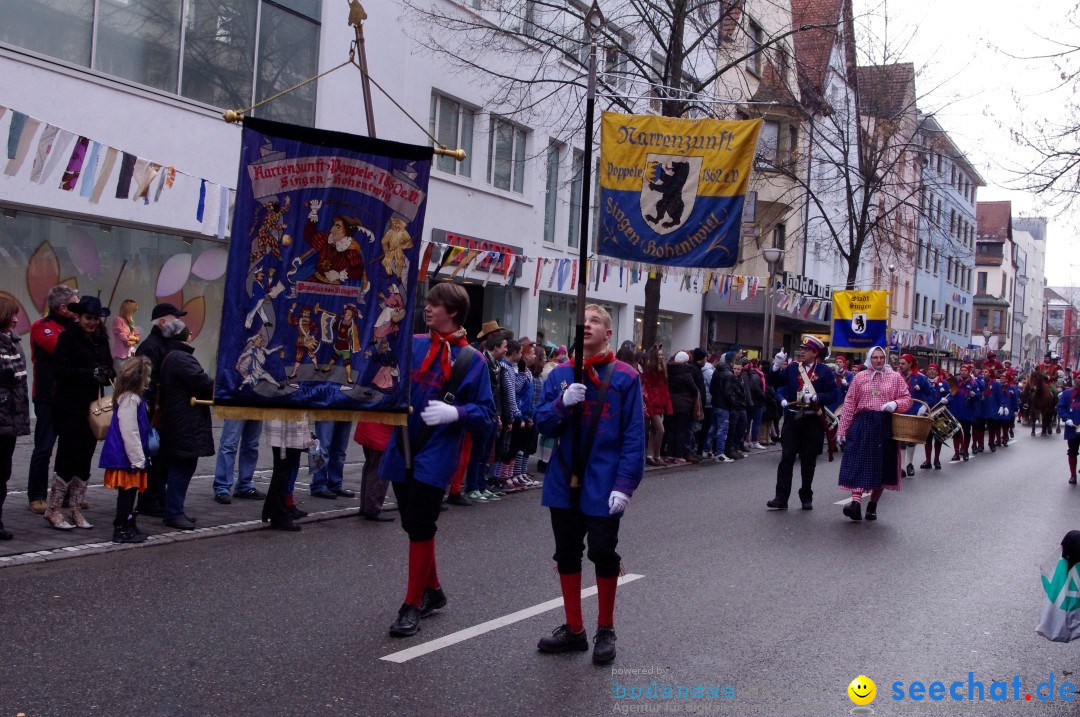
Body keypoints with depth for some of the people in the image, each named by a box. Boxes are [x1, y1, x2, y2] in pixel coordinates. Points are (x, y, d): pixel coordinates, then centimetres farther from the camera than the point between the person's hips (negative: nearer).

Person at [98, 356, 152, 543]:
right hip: (126, 457, -10)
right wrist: (138, 459, -18)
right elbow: (130, 433, -21)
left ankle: (127, 526, 24)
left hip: (126, 456, 10)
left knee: (128, 492, 15)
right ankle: (122, 530, 5)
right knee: (127, 492, -2)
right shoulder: (130, 400, -18)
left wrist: (140, 457, 24)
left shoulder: (132, 398, 14)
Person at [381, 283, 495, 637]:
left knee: (420, 528, -3)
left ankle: (413, 605, 10)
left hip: (436, 456, -5)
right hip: (402, 450, 5)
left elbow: (486, 413, -4)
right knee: (413, 525, 15)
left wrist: (455, 412, -22)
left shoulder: (472, 360, -6)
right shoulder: (412, 344, 5)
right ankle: (432, 590, 34)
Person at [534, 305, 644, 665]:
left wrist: (625, 485, -15)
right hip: (564, 483, 4)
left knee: (603, 555, 5)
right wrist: (563, 402, -17)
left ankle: (605, 631, 21)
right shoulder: (560, 375, 5)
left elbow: (634, 436, -8)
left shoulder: (625, 377, -6)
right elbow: (542, 423, 3)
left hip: (603, 486, -4)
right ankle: (573, 629, 26)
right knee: (566, 554, 12)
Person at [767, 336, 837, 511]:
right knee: (787, 458, -4)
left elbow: (832, 394, -4)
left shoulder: (824, 371, 1)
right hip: (792, 418, 1)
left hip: (813, 421, -1)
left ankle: (806, 497, 20)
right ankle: (781, 498, -4)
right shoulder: (792, 368, 7)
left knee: (808, 460, 8)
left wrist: (815, 397, -18)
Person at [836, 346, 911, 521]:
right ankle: (856, 502, -19)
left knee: (882, 465, 5)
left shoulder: (895, 377, 9)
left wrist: (895, 404, -15)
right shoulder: (860, 377, 9)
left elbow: (907, 399, 8)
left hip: (885, 425, 1)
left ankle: (873, 506, 17)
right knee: (859, 463, -11)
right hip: (863, 423, -1)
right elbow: (849, 404, 7)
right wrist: (842, 428, 3)